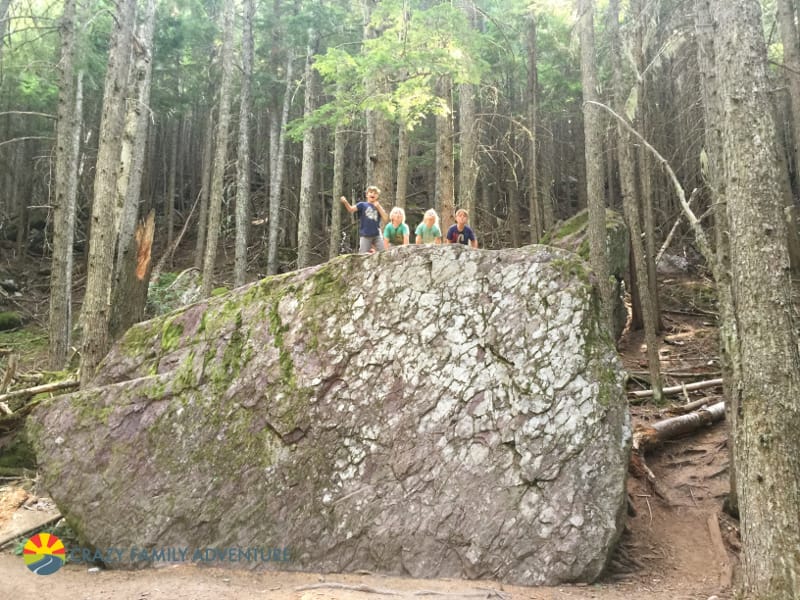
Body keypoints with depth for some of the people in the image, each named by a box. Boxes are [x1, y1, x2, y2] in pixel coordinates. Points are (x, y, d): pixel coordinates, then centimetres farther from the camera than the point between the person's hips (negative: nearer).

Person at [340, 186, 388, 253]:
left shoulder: (379, 207, 11)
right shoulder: (362, 205, 4)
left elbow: (385, 218, -1)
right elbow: (351, 209, -9)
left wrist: (378, 207, -6)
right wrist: (345, 202, -28)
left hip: (376, 235, 3)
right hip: (365, 235, -3)